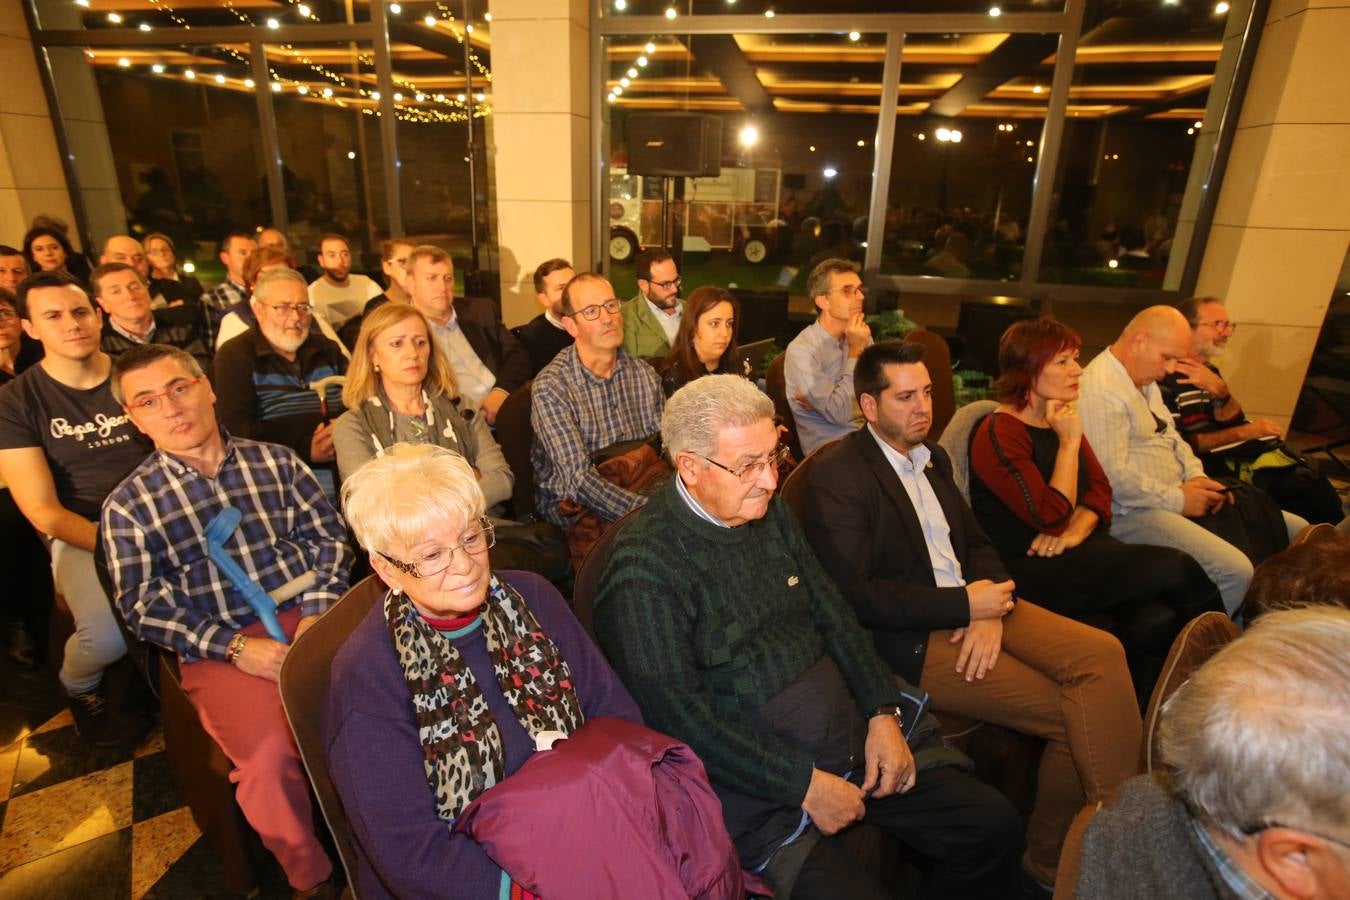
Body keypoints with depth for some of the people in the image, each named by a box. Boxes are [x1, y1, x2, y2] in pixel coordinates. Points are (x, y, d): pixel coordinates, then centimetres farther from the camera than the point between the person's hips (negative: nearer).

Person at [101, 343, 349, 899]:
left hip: (311, 616, 2)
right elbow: (144, 605, 2)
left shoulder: (276, 461, 13)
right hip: (221, 645, -1)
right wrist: (234, 646, -12)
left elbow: (327, 535, 8)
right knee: (270, 755, -27)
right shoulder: (129, 505, 8)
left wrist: (318, 613, -8)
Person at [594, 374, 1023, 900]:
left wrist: (884, 713, -1)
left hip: (857, 737, 7)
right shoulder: (643, 570, -19)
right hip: (761, 787, -6)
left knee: (994, 828, 4)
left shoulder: (770, 511, 4)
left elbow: (830, 612, 9)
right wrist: (805, 786, -15)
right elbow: (682, 717, -19)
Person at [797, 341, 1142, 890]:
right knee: (1073, 710, -14)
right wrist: (965, 604, -16)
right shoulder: (835, 476, -12)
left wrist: (991, 607, -6)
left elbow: (976, 544, 16)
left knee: (1102, 653, -13)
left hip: (972, 607, 7)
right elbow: (853, 596, -18)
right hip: (910, 639, -7)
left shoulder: (932, 457, 14)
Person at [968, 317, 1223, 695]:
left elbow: (1100, 489, 10)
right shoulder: (998, 435, -14)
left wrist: (1076, 531, -11)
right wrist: (1069, 442, -15)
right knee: (1176, 570, -16)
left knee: (1157, 619, -16)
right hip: (1030, 571, -8)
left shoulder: (1061, 420, 14)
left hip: (1074, 553, 8)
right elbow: (1053, 518, -18)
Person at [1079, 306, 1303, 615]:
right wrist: (1178, 499, -15)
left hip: (1176, 496, 11)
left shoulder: (1146, 381, 16)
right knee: (1236, 571, -28)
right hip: (1133, 512, -11)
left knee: (1298, 531, 9)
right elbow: (1113, 475, -26)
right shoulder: (1100, 390, -20)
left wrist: (1196, 476, 4)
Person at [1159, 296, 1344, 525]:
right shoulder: (1166, 377, -12)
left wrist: (1219, 390, -16)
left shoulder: (1208, 370, 16)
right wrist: (1244, 432, -11)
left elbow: (1232, 422, 3)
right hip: (1222, 464, -8)